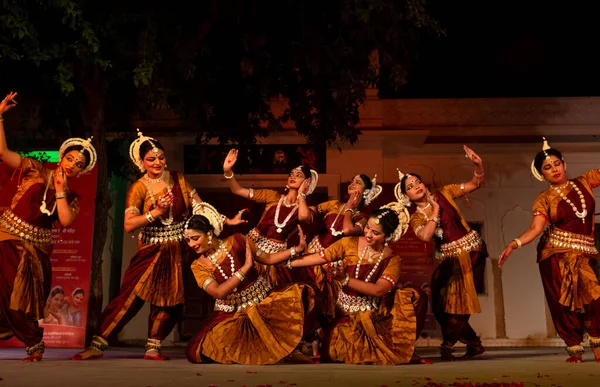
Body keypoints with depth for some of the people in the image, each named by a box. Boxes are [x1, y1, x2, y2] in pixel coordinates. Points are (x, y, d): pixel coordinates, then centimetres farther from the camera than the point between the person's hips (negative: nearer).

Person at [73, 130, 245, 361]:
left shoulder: (177, 179, 2)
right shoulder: (139, 188, -7)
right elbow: (128, 225, -15)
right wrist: (155, 213, -24)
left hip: (176, 252, 3)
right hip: (151, 250, -3)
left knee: (169, 302, 5)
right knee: (130, 296, -7)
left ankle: (153, 348, 19)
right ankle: (98, 345, 2)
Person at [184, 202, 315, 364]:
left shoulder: (236, 241, -2)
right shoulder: (198, 266, -4)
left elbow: (268, 258, 7)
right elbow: (218, 292, -19)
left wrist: (297, 249, -1)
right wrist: (245, 266, -23)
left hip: (264, 301, 1)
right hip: (232, 314, -1)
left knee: (302, 292, -22)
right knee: (197, 351, -25)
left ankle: (293, 345, -1)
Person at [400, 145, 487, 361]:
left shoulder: (444, 194, 0)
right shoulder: (415, 218, 2)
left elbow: (475, 184, 0)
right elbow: (426, 236, -18)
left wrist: (478, 165, -19)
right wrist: (435, 211, -12)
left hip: (470, 252, -3)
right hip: (447, 259, 4)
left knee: (456, 301, -10)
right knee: (442, 304, 2)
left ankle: (448, 344, 9)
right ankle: (474, 343, 19)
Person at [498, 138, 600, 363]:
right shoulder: (544, 199, -2)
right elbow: (535, 228, -15)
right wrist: (514, 244, -30)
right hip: (555, 254, -1)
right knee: (562, 303, -1)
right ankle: (574, 348, 12)